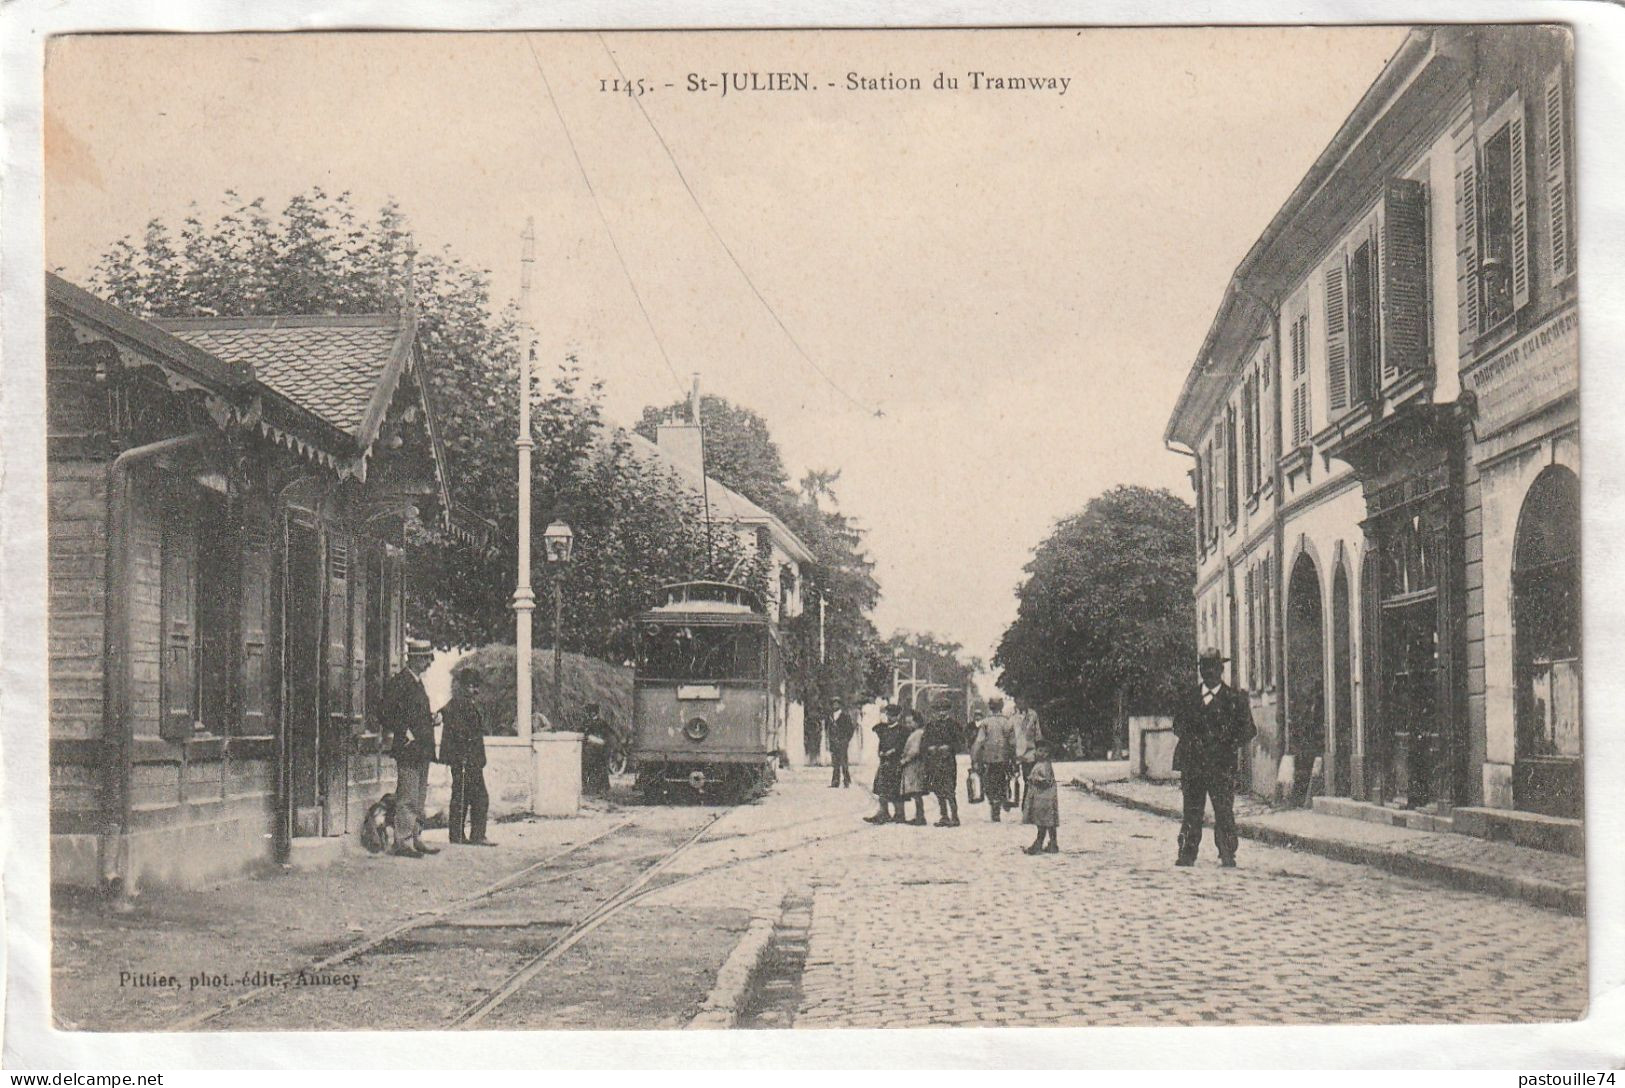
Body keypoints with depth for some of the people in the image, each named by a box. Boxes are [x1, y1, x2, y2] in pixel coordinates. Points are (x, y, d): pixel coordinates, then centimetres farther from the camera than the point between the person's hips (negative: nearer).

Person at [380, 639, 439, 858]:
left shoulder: (418, 682, 18)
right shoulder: (399, 682, -11)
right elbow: (385, 712, -18)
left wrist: (432, 719, 10)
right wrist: (404, 733, -17)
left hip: (422, 750, 9)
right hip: (408, 750, -9)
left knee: (419, 799, 12)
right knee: (407, 798, -8)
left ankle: (415, 839, 18)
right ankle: (402, 842, -5)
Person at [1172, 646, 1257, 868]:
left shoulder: (1234, 699, 5)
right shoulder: (1188, 697, 13)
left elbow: (1248, 729, 4)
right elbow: (1178, 724, 16)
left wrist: (1230, 746, -9)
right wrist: (1191, 740, -3)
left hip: (1222, 766, -2)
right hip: (1192, 763, 2)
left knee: (1224, 812, -6)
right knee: (1191, 811, 4)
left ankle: (1227, 856, 0)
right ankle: (1186, 855, 8)